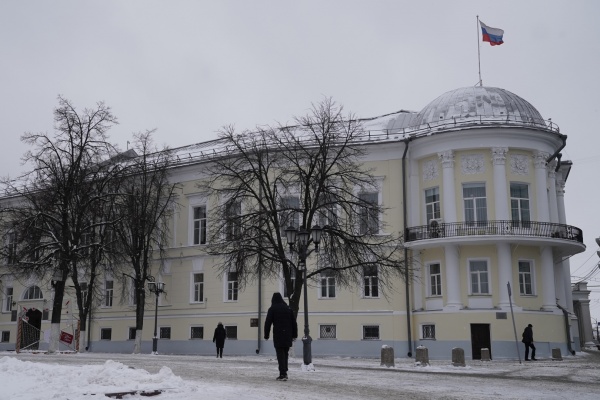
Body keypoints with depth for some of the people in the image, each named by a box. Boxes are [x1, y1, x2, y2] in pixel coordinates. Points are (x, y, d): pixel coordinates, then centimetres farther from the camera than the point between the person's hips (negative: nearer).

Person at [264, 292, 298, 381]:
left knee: (280, 354, -3)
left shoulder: (272, 309, -2)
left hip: (278, 335, -4)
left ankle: (283, 374, -9)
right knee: (285, 354, 15)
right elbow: (294, 323, 12)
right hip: (287, 335, 4)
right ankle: (284, 373, 18)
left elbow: (268, 323, -5)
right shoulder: (288, 309, 11)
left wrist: (266, 335, 0)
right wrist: (294, 335, 16)